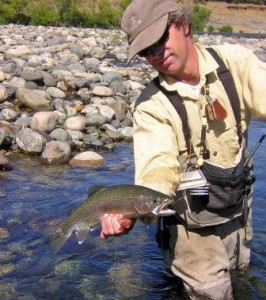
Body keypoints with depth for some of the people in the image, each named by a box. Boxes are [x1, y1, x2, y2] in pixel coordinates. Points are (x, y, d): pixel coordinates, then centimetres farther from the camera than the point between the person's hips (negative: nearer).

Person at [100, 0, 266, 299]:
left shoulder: (236, 61, -9)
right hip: (193, 224, -4)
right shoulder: (151, 105, -18)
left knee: (238, 272, 26)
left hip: (238, 211, 4)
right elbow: (158, 168, -29)